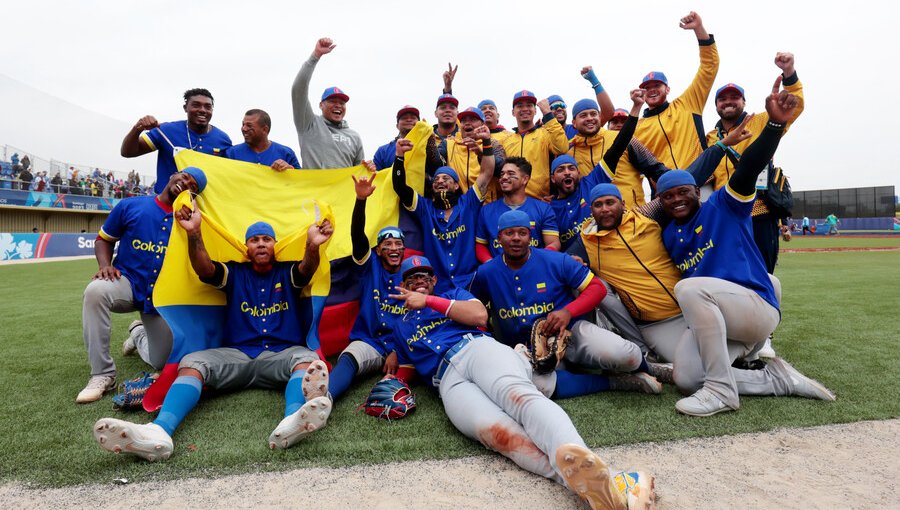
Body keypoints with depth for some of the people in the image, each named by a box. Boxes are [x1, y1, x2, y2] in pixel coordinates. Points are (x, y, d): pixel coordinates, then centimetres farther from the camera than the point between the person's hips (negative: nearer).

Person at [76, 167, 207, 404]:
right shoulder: (130, 206, -1)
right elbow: (104, 239, 8)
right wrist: (105, 265, -10)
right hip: (127, 282, -1)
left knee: (162, 363, 4)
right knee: (96, 290, -38)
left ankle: (139, 335, 44)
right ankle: (102, 374, -25)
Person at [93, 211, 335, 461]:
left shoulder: (288, 272, 15)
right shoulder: (235, 273, 18)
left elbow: (307, 270, -10)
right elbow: (205, 270, -3)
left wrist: (312, 245, -36)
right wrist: (194, 233, -24)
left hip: (282, 355, -2)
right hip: (237, 355, 2)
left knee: (309, 359, -35)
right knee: (191, 362, -24)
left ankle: (292, 422, -65)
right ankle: (159, 431, -49)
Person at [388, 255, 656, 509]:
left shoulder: (451, 294, 27)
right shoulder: (401, 328, 34)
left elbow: (480, 316, 7)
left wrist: (428, 300, 7)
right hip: (450, 382, 0)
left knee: (517, 394, -38)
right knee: (501, 434, -34)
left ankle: (583, 467, -67)